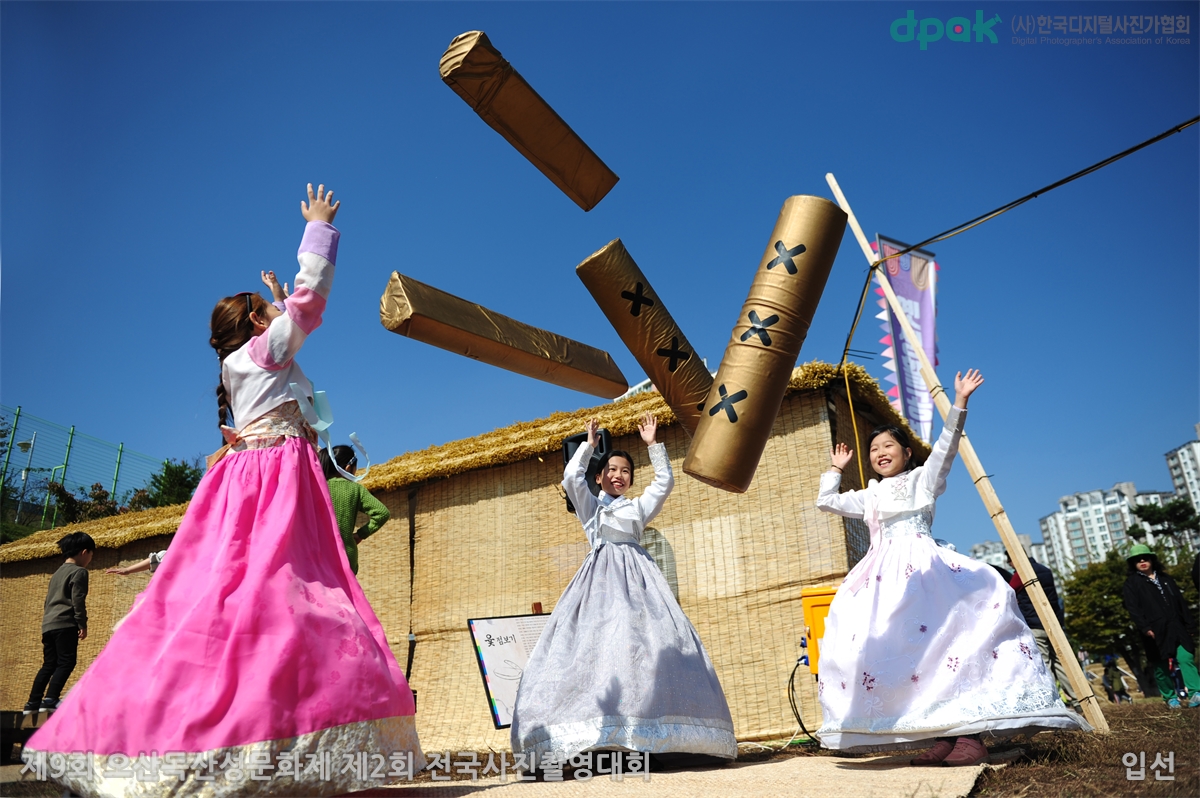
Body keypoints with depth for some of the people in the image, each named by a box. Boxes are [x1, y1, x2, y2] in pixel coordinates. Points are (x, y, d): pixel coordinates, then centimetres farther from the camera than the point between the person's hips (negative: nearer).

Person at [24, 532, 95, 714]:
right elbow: (78, 601, -12)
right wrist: (82, 624, -8)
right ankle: (50, 700, -18)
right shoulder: (79, 572, -4)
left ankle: (33, 703, 11)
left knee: (49, 665, 12)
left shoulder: (58, 572, 24)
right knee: (66, 662, -9)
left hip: (48, 625, 9)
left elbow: (49, 600, 25)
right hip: (65, 624, -9)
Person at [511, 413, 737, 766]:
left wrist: (653, 445, 13)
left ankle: (657, 734, -15)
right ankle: (601, 733, -21)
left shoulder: (639, 507, 24)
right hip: (602, 576, -2)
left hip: (638, 576, 2)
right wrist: (589, 444, 7)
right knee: (599, 641, -16)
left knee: (652, 640, -13)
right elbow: (571, 478, 3)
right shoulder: (590, 505, 19)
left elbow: (665, 481, 16)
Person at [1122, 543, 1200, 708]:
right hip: (1155, 631, -3)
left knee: (1186, 657, -14)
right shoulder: (1132, 582, 3)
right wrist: (1144, 628, -17)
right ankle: (1170, 697, 13)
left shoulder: (1165, 578, 18)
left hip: (1176, 627, 3)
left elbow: (1180, 600, 18)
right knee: (1161, 667, 2)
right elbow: (1132, 607, -6)